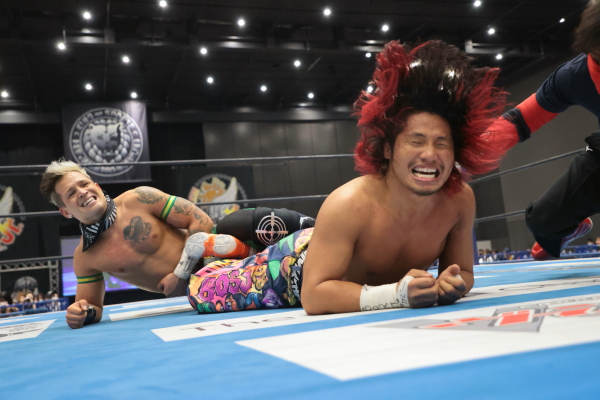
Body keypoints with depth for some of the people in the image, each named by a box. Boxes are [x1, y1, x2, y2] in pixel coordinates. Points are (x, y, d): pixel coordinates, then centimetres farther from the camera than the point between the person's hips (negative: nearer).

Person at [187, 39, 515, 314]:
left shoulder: (461, 199, -29)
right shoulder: (349, 204, -43)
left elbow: (462, 272, -13)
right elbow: (314, 295, -42)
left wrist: (453, 284, -38)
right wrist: (397, 294, -55)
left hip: (368, 287, 5)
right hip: (301, 268, -5)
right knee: (202, 291, -2)